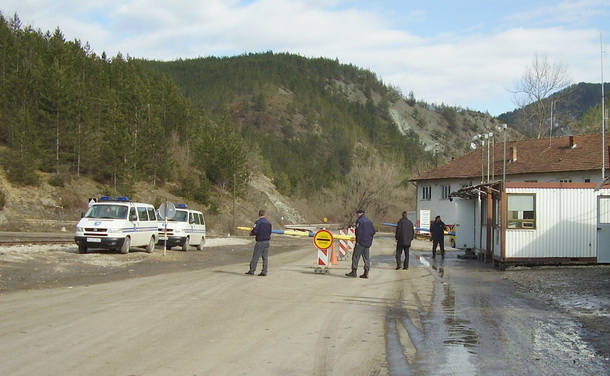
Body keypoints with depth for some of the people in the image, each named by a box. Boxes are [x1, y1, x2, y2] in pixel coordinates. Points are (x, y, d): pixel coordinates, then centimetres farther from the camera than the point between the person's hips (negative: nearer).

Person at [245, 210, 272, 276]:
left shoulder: (258, 222, -10)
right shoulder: (269, 222, 7)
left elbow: (255, 231, -16)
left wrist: (251, 233, 4)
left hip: (260, 241, -5)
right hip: (267, 241, 5)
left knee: (255, 256, -1)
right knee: (265, 257, 7)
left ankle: (252, 270, -1)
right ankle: (264, 272, 7)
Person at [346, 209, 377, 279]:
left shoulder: (359, 221, -11)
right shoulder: (369, 221, 14)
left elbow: (359, 232, -18)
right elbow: (373, 231, 15)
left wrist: (357, 241, -15)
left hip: (361, 242, -8)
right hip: (368, 242, 8)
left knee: (356, 256, -2)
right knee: (367, 257, 8)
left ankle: (354, 272, -4)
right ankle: (366, 273, 8)